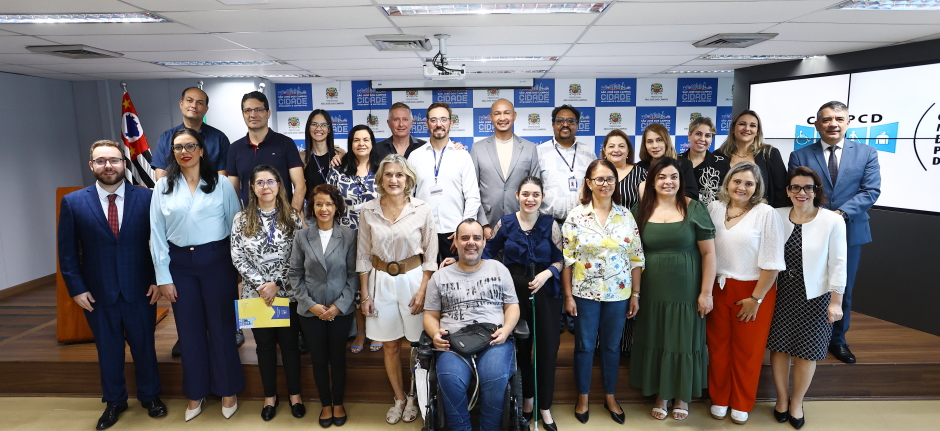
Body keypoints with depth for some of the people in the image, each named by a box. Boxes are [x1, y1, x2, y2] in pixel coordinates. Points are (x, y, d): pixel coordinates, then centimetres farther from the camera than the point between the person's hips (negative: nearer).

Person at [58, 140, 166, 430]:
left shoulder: (146, 198, -6)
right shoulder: (73, 202, -3)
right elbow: (67, 251, 1)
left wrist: (157, 280, -6)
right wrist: (76, 288, -4)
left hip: (140, 291, -1)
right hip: (98, 294, 1)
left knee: (144, 345, 13)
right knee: (108, 349, 16)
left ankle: (150, 395, 34)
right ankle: (114, 401, 36)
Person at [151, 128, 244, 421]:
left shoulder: (220, 183, -2)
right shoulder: (163, 187, 3)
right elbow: (157, 234, 3)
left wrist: (240, 266, -3)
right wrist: (163, 277, 0)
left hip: (217, 260, -2)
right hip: (180, 264, 2)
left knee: (221, 327, 7)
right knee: (189, 330, 12)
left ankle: (227, 391, 24)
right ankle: (196, 394, 29)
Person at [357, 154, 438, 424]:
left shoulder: (422, 210, -6)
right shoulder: (368, 211, -2)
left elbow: (430, 256, -1)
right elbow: (363, 256, 4)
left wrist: (422, 291, -8)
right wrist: (364, 294, 2)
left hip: (413, 279, -1)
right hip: (380, 281, 2)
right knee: (390, 346, 10)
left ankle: (413, 397, 29)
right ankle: (399, 399, 30)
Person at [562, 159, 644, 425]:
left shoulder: (626, 216, 0)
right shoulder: (575, 216, -6)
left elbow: (636, 258, 3)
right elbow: (567, 259, -5)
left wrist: (635, 294, 1)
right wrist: (568, 295, -8)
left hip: (618, 293, 2)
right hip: (585, 293, -2)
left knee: (612, 346, 15)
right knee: (584, 346, 10)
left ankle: (610, 397, 33)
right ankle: (583, 398, 28)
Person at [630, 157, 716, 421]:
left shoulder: (694, 209, -7)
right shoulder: (641, 210, 0)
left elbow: (708, 253, -5)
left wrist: (706, 292, -8)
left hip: (686, 292, -2)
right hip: (652, 292, 2)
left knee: (684, 342, 11)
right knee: (655, 342, 12)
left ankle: (682, 397, 32)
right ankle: (660, 396, 31)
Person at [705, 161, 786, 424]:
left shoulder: (766, 214, -12)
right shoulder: (714, 208, 0)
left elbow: (772, 263, -11)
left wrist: (756, 298, -10)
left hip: (753, 290, -3)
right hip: (719, 288, 3)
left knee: (747, 350, 11)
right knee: (718, 346, 12)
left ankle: (741, 405, 30)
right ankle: (719, 399, 31)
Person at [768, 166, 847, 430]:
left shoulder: (833, 221, -13)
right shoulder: (777, 217, -6)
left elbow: (838, 263, -8)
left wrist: (836, 302, -6)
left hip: (814, 297, -2)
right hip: (780, 294, 2)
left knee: (806, 351, 11)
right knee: (778, 346, 11)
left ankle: (796, 403, 32)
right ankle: (782, 398, 32)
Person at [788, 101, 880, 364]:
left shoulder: (867, 154, 3)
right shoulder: (800, 156, 0)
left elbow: (871, 191, -5)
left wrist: (841, 213, -19)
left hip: (849, 232, 1)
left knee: (843, 289, 13)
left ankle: (837, 340, 30)